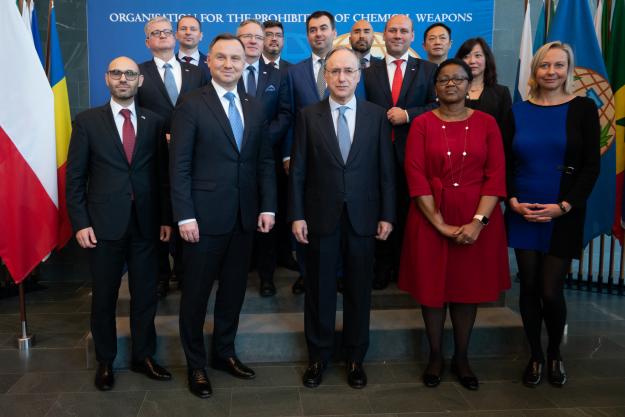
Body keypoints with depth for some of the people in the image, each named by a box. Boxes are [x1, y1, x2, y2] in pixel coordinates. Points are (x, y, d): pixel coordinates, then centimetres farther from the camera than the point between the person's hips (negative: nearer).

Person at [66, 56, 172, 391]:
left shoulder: (154, 122, 6)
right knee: (104, 296, 11)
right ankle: (105, 361, 27)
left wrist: (166, 218, 3)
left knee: (145, 294, 9)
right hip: (104, 223, -1)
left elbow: (163, 174, 7)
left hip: (146, 222, 2)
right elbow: (75, 177, 0)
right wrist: (80, 223, -6)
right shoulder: (87, 121, 1)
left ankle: (143, 356, 26)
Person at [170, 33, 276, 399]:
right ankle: (196, 364, 24)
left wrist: (268, 207, 1)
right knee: (197, 293, 8)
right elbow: (179, 165, -9)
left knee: (235, 288, 15)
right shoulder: (191, 105, -5)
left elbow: (266, 161, 9)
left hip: (246, 217, 5)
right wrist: (185, 216, -14)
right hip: (205, 215, -4)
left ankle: (224, 352, 33)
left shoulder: (255, 108, 10)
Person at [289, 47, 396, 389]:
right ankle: (318, 357, 27)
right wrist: (296, 215, -6)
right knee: (319, 290, 10)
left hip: (362, 217, 1)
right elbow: (298, 170, 0)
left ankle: (355, 358, 27)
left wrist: (386, 215, -1)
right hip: (320, 216, 0)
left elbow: (386, 169, 2)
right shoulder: (308, 116, 1)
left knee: (359, 291, 10)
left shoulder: (377, 116, 3)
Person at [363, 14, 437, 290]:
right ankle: (382, 267, 20)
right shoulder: (368, 71, 9)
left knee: (409, 212, 8)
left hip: (413, 153, 0)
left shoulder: (428, 70, 6)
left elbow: (437, 107, -3)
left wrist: (407, 114, -14)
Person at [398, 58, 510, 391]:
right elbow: (416, 176, -8)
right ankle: (435, 355, 25)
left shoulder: (486, 123, 2)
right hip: (430, 218, -1)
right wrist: (441, 224, -14)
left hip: (477, 219, 1)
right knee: (432, 285, 7)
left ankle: (461, 358, 26)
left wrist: (478, 221, -15)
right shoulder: (422, 123, -1)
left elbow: (496, 175, -3)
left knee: (469, 285, 10)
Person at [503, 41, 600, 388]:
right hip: (522, 214, 2)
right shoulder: (518, 112, 6)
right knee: (529, 287, 7)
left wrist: (564, 206, -13)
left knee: (551, 291, -3)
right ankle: (535, 356, 26)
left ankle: (555, 353, 25)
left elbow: (591, 166, -3)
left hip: (563, 216, -2)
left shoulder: (583, 109, 0)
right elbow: (504, 164, 6)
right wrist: (513, 201, -9)